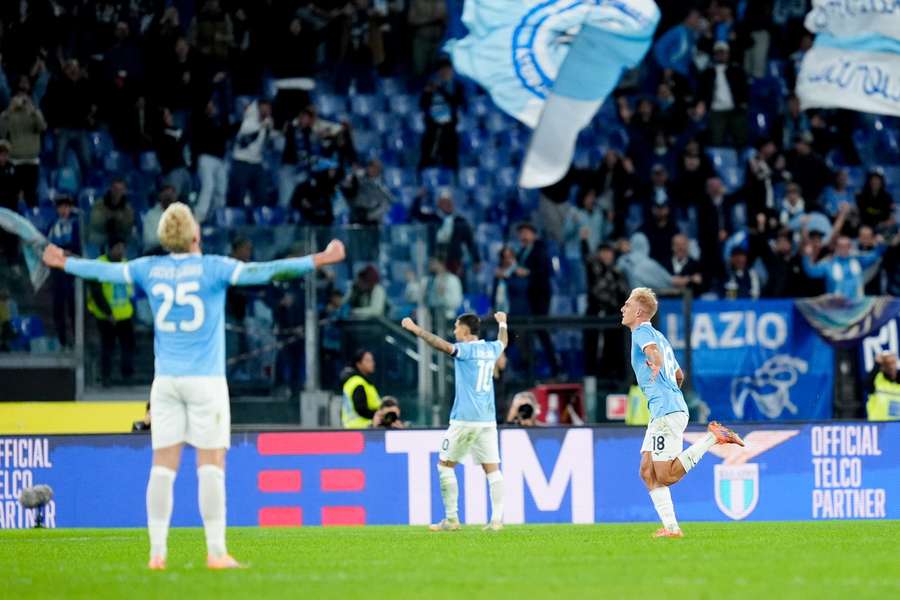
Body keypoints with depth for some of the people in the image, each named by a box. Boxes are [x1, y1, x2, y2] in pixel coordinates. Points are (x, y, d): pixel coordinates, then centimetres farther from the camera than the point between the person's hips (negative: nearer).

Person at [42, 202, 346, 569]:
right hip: (205, 380, -4)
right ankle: (216, 552, -6)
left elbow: (105, 271, 19)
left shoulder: (149, 269, 5)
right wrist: (317, 261, -11)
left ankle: (157, 552, -1)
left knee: (162, 466, 2)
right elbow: (263, 272, -13)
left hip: (166, 381, 4)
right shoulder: (212, 268, -7)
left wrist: (65, 263, 37)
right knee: (211, 466, -3)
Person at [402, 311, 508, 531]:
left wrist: (415, 329, -18)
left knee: (445, 464, 5)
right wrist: (502, 323, 54)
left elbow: (441, 344, -22)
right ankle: (497, 519, -7)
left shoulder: (466, 350, -8)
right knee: (492, 468, 2)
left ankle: (451, 519, 2)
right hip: (488, 420, 6)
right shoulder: (491, 349, 12)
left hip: (464, 420, -6)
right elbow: (503, 342, 34)